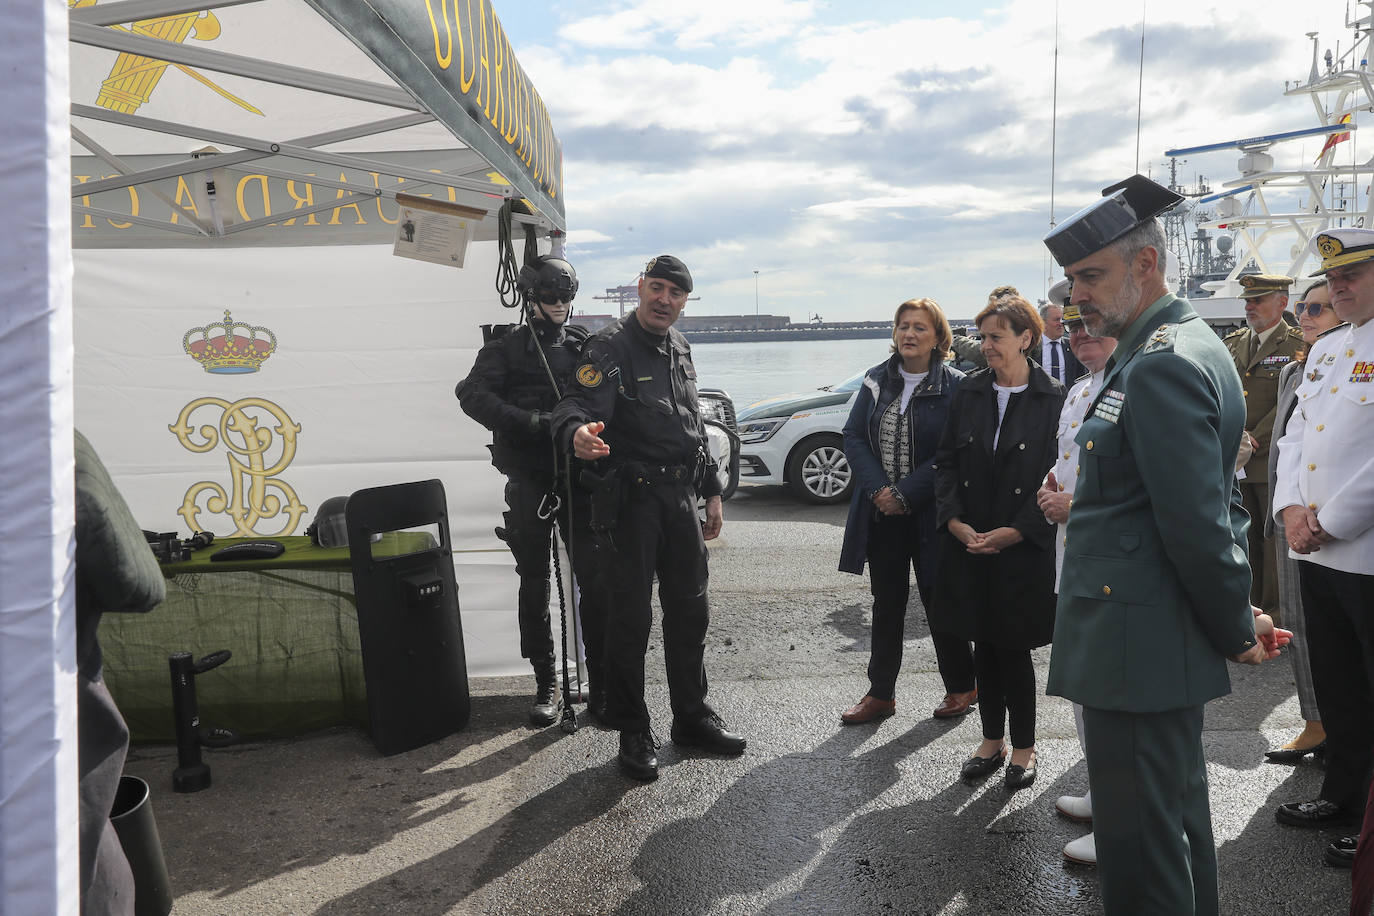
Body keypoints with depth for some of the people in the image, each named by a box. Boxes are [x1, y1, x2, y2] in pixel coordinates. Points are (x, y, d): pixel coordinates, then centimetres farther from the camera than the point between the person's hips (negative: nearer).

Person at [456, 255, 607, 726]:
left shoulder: (585, 346, 12)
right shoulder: (507, 349, 5)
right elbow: (473, 393, -12)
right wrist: (527, 420, -25)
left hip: (580, 479, 1)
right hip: (530, 482, -1)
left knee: (595, 582, -1)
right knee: (535, 586, 7)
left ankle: (600, 685, 9)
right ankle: (546, 687, 18)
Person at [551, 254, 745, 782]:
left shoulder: (680, 349, 14)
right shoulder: (611, 347, -9)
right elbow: (577, 404, -25)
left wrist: (711, 491, 18)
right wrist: (577, 432, -49)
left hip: (681, 495, 7)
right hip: (631, 499, -7)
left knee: (690, 610, 13)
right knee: (630, 616, -1)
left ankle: (691, 717, 29)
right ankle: (632, 733, 13)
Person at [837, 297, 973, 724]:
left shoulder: (954, 386, -7)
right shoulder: (877, 380, 5)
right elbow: (853, 437, 3)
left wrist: (906, 493, -16)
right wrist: (878, 489, -10)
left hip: (930, 512, -4)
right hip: (882, 512, 4)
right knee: (887, 603, 12)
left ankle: (961, 686, 29)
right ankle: (880, 693, 23)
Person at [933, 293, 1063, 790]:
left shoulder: (1054, 399, -7)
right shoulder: (968, 392, 6)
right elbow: (946, 461, 7)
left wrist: (1015, 531, -15)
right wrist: (954, 520, -5)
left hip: (1024, 549, -4)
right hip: (969, 544, 4)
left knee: (1014, 650, 3)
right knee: (983, 647, 13)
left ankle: (1023, 748, 23)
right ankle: (992, 742, 29)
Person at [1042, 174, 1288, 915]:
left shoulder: (1162, 367, -20)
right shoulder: (1182, 347, 14)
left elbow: (1198, 525, -21)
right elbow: (1217, 507, 18)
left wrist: (1236, 629, -7)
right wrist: (1239, 618, 16)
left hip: (1136, 652, -11)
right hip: (1157, 650, 11)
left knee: (1140, 857, 2)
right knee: (1179, 819, 24)